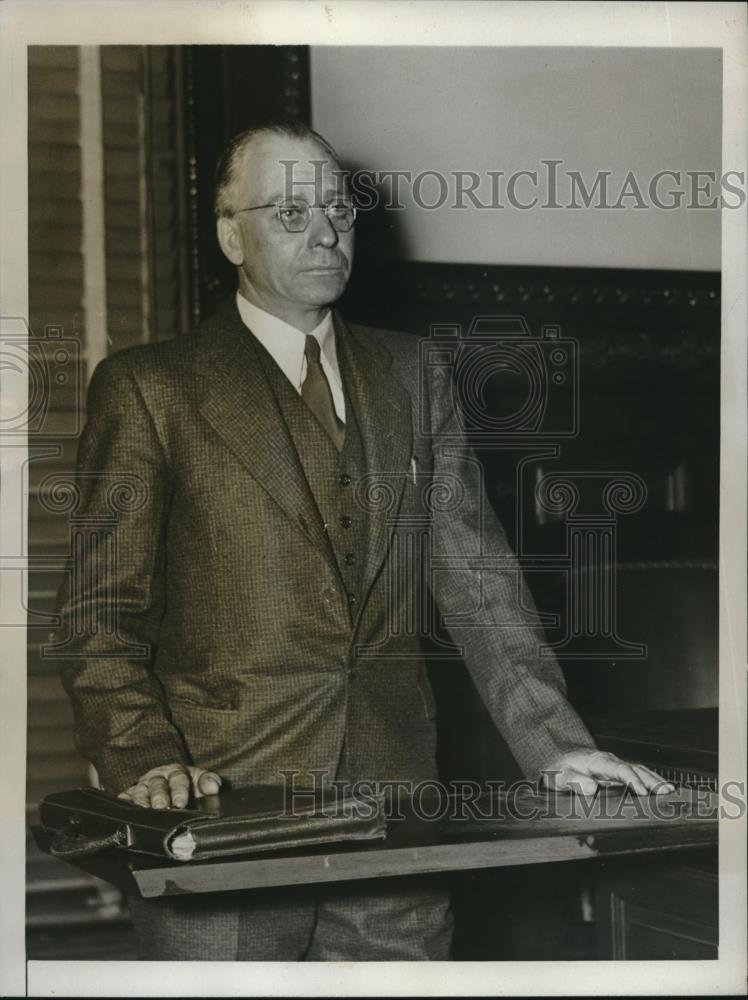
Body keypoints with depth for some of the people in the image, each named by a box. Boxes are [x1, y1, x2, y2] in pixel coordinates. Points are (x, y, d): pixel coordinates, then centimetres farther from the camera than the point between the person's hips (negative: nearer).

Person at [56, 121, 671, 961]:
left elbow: (476, 576, 10)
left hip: (394, 796, 4)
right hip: (226, 810, -3)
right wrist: (145, 764, -16)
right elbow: (102, 610, -2)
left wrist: (555, 747, 1)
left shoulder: (413, 380, 14)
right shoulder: (147, 386, 2)